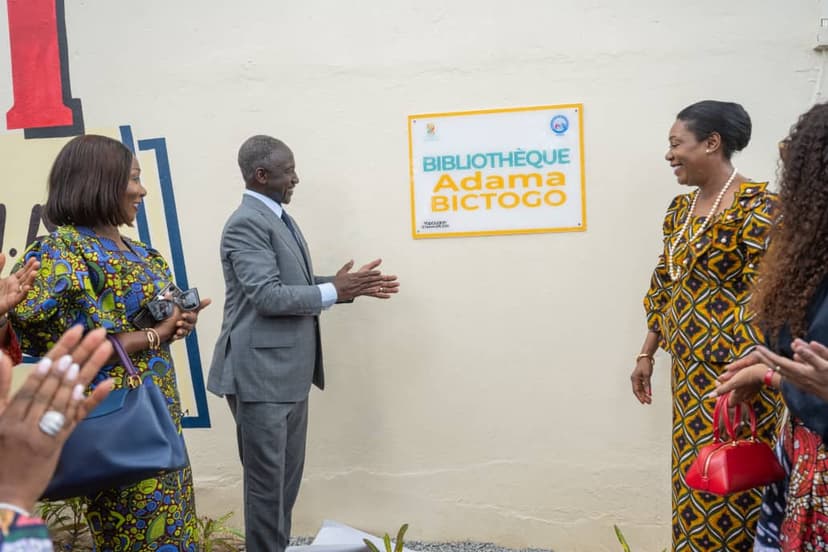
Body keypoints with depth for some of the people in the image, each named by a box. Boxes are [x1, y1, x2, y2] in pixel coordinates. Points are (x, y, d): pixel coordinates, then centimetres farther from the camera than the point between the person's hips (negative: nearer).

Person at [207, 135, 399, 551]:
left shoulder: (279, 218, 14)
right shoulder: (246, 224, -16)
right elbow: (267, 295, -24)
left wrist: (351, 286, 6)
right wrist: (334, 291, -19)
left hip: (289, 372, 9)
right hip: (260, 374, -9)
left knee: (287, 477, 19)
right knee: (266, 481, 4)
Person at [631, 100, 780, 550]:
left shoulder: (757, 206, -12)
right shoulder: (681, 208, 11)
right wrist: (648, 353, 16)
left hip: (733, 370, -7)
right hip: (689, 371, 7)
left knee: (730, 484, 2)